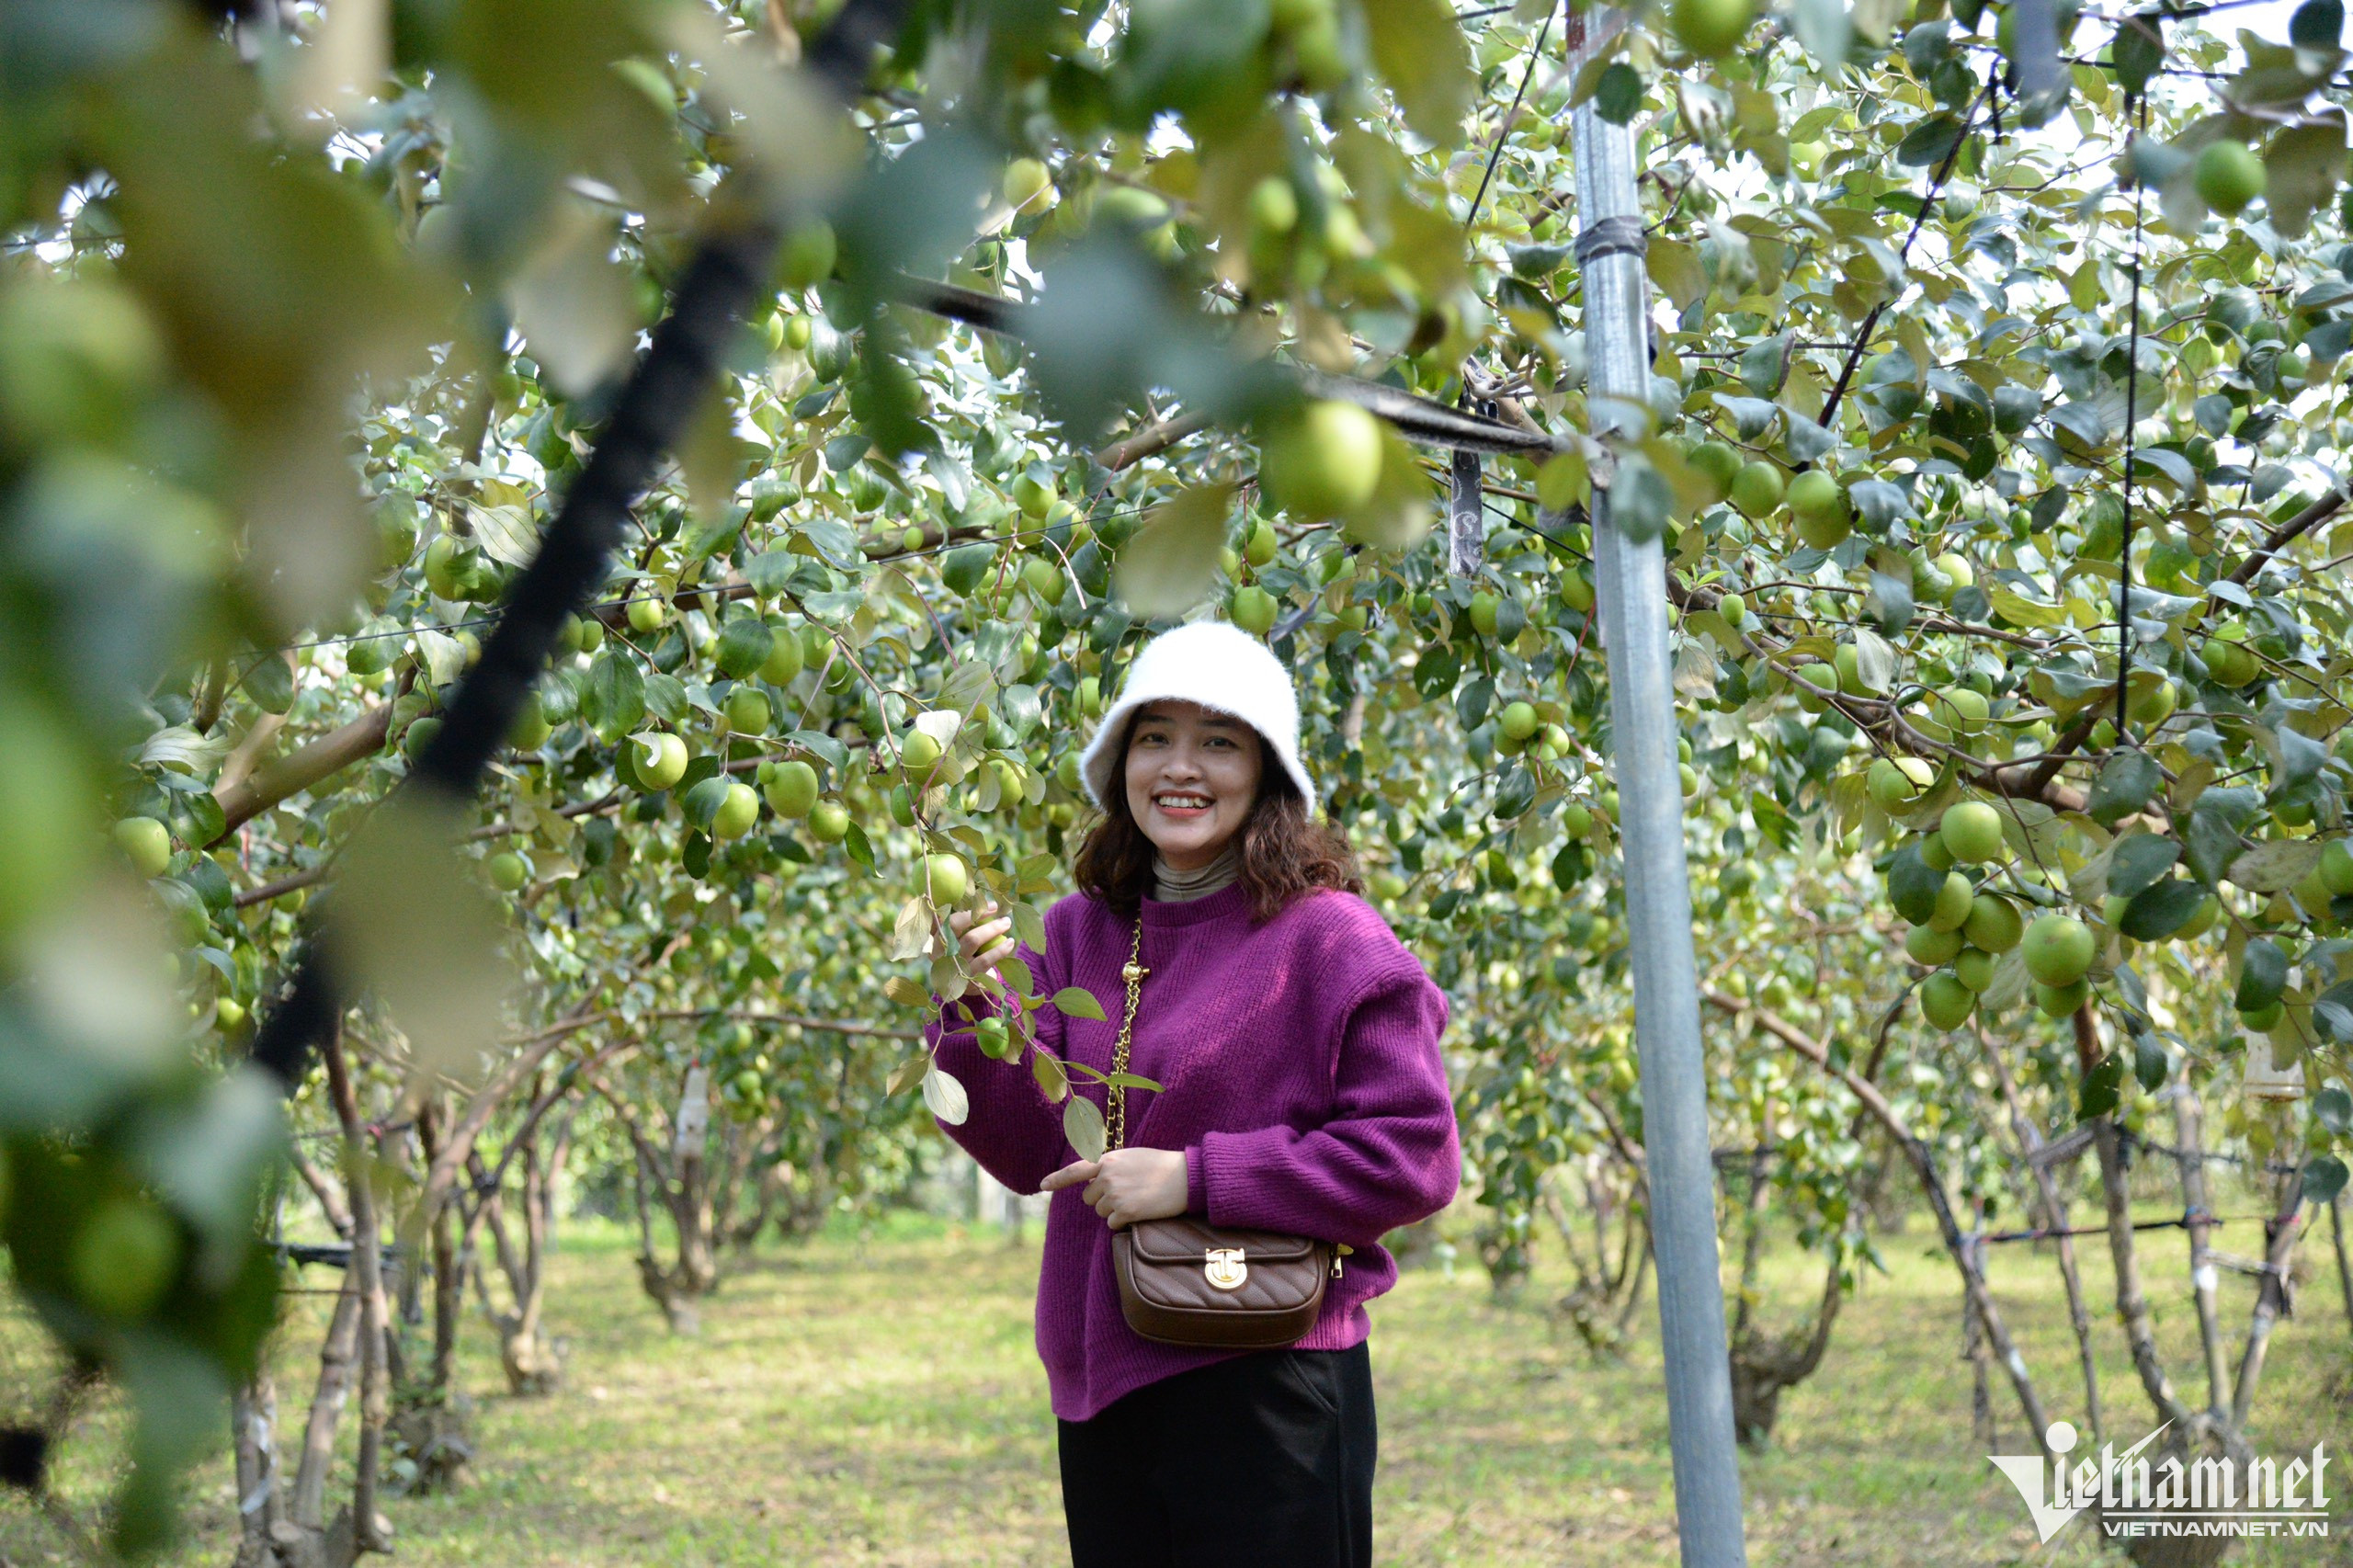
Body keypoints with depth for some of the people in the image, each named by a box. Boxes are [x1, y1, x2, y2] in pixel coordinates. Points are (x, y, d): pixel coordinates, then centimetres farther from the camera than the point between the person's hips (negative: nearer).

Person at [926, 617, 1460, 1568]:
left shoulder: (1329, 939, -9)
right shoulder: (1079, 934, 6)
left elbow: (1414, 1158, -12)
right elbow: (1034, 1152, 4)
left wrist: (1197, 1178, -17)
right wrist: (977, 1010, -13)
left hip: (1266, 1385, -5)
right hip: (1101, 1391, 5)